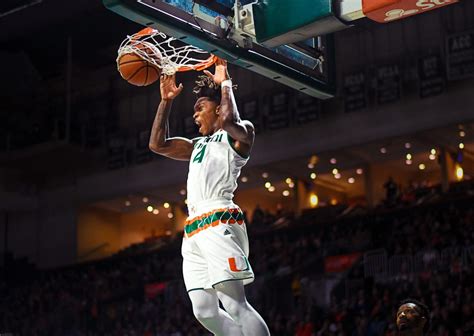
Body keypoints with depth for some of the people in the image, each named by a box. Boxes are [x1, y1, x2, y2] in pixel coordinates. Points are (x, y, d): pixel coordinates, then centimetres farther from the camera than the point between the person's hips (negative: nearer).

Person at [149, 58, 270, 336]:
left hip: (219, 224, -9)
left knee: (236, 306, -17)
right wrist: (166, 101, 28)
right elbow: (158, 144, 32)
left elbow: (229, 120, -17)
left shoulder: (239, 135, 6)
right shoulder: (199, 145, 30)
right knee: (205, 312, 1)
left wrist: (225, 83, -2)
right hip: (194, 231, 9)